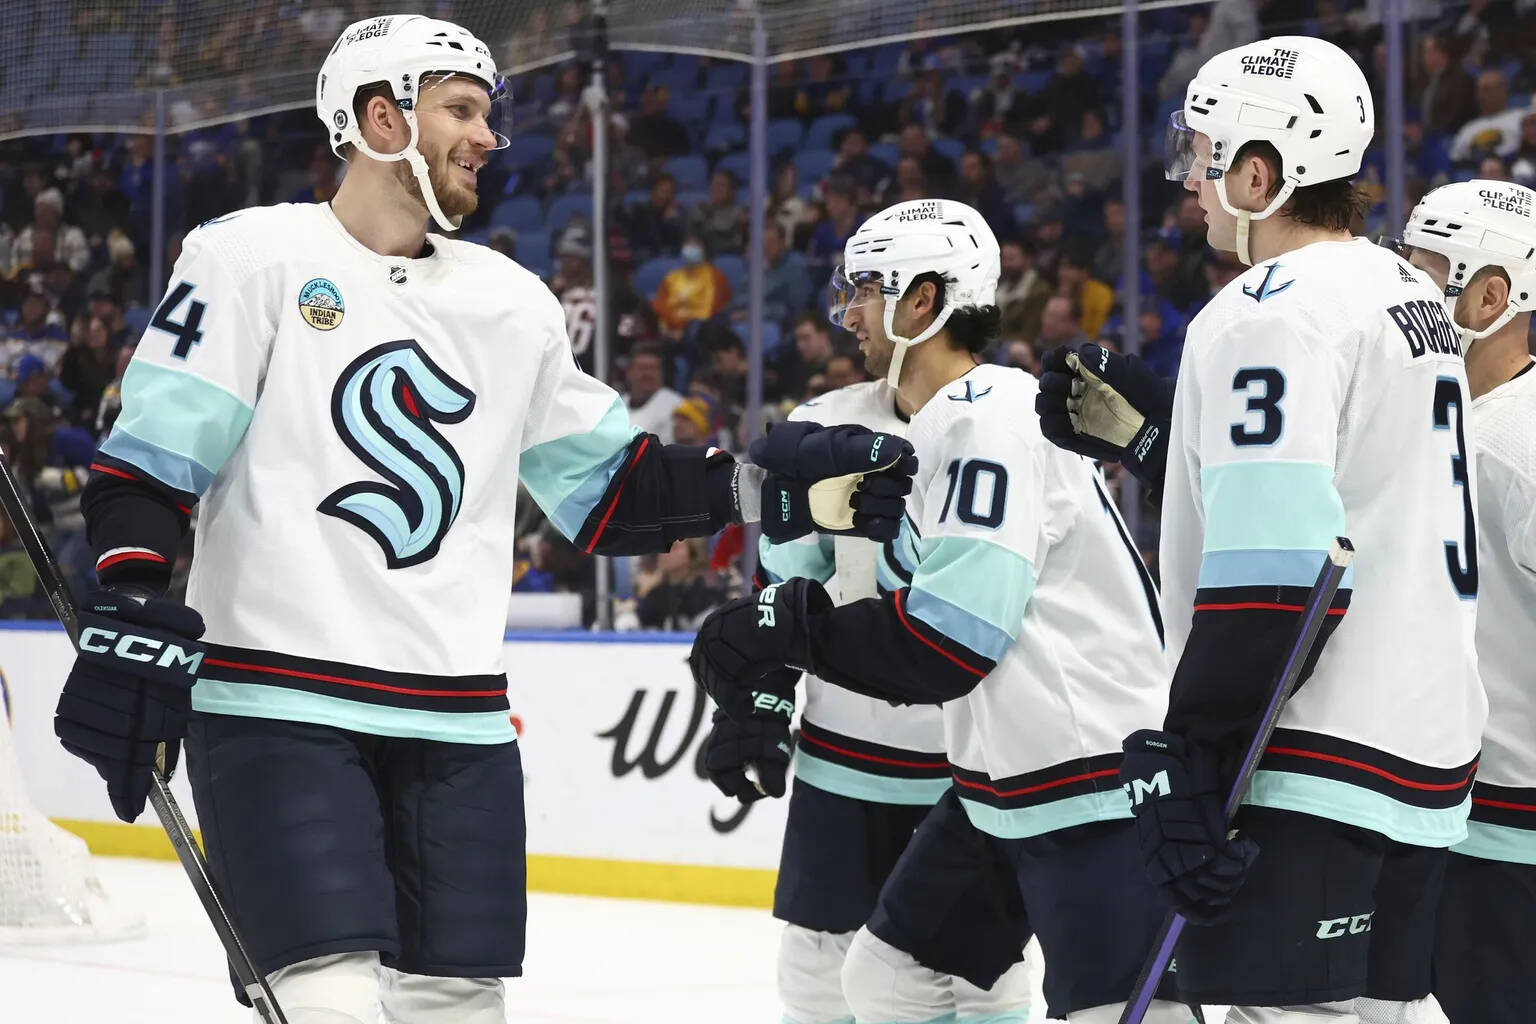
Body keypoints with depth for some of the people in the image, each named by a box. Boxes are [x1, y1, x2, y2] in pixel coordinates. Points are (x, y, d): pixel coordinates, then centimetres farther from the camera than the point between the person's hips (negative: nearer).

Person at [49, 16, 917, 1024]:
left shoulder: (514, 302, 14)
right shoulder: (256, 257, -3)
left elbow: (610, 489, 17)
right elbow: (150, 456, -7)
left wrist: (774, 489, 5)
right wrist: (128, 616, -18)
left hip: (458, 725, 6)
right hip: (275, 703, -6)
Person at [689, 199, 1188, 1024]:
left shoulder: (994, 420, -17)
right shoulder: (934, 432, 16)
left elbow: (952, 637, -24)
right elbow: (919, 622, 22)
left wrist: (792, 627, -16)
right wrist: (773, 683, 13)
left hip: (1095, 782, -11)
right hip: (999, 788, 11)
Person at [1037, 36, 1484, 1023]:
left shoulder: (1271, 313, -14)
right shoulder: (1406, 293, 16)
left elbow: (1274, 565, -22)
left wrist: (1187, 759, -20)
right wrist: (1146, 432, 21)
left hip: (1310, 774, -10)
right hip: (1425, 746, 10)